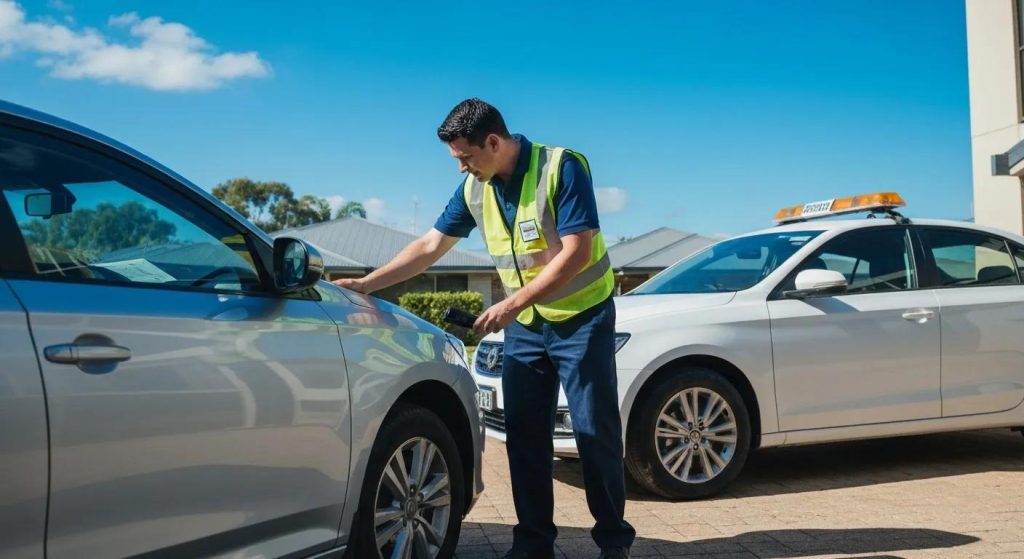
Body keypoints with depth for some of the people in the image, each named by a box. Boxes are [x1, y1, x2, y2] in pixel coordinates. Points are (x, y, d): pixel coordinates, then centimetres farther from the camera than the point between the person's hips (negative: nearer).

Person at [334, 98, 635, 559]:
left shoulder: (562, 167, -18)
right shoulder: (474, 189, 1)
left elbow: (576, 252, -23)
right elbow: (429, 247, 6)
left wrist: (511, 305, -25)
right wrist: (365, 284, 0)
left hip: (582, 318, -6)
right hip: (525, 326, 6)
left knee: (595, 430, -4)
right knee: (524, 435, 5)